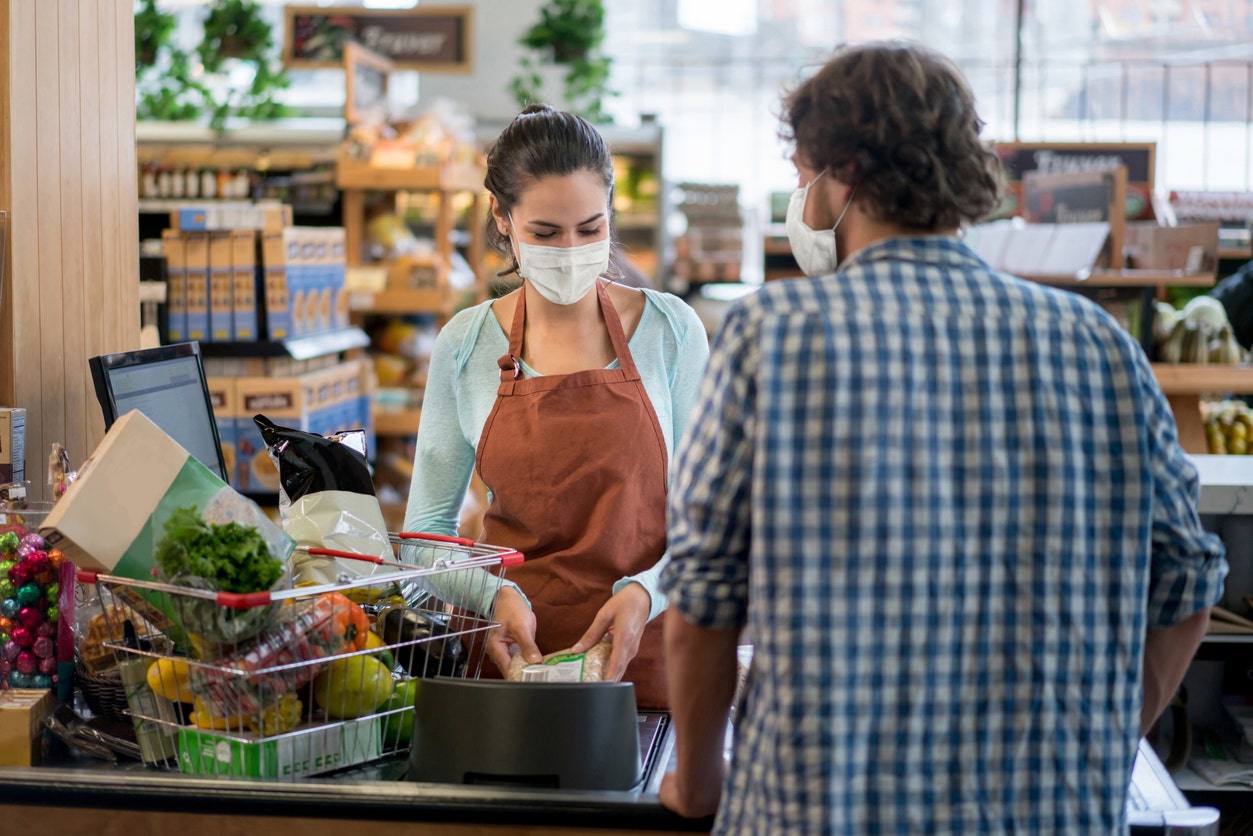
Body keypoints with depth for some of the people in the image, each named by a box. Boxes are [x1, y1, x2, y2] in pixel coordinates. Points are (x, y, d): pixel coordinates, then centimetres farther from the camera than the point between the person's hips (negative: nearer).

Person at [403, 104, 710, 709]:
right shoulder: (465, 347, 3)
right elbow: (427, 526, 7)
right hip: (508, 657, 1)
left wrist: (644, 593, -15)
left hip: (643, 657, -1)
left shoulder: (670, 329, 0)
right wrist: (494, 594, -12)